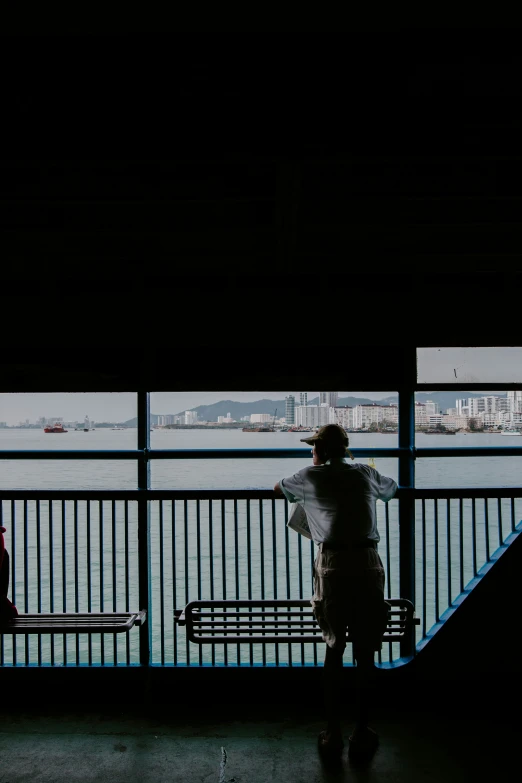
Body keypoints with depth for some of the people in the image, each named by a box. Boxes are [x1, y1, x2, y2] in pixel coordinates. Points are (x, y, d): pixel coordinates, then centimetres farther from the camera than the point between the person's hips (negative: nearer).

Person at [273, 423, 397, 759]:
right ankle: (362, 732, 18)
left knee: (334, 649, 12)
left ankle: (333, 732, 18)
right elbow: (393, 489, 35)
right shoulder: (366, 474, 14)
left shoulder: (310, 477, 9)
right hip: (368, 564, 1)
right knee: (365, 652, 10)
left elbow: (278, 488, 29)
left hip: (333, 565, -1)